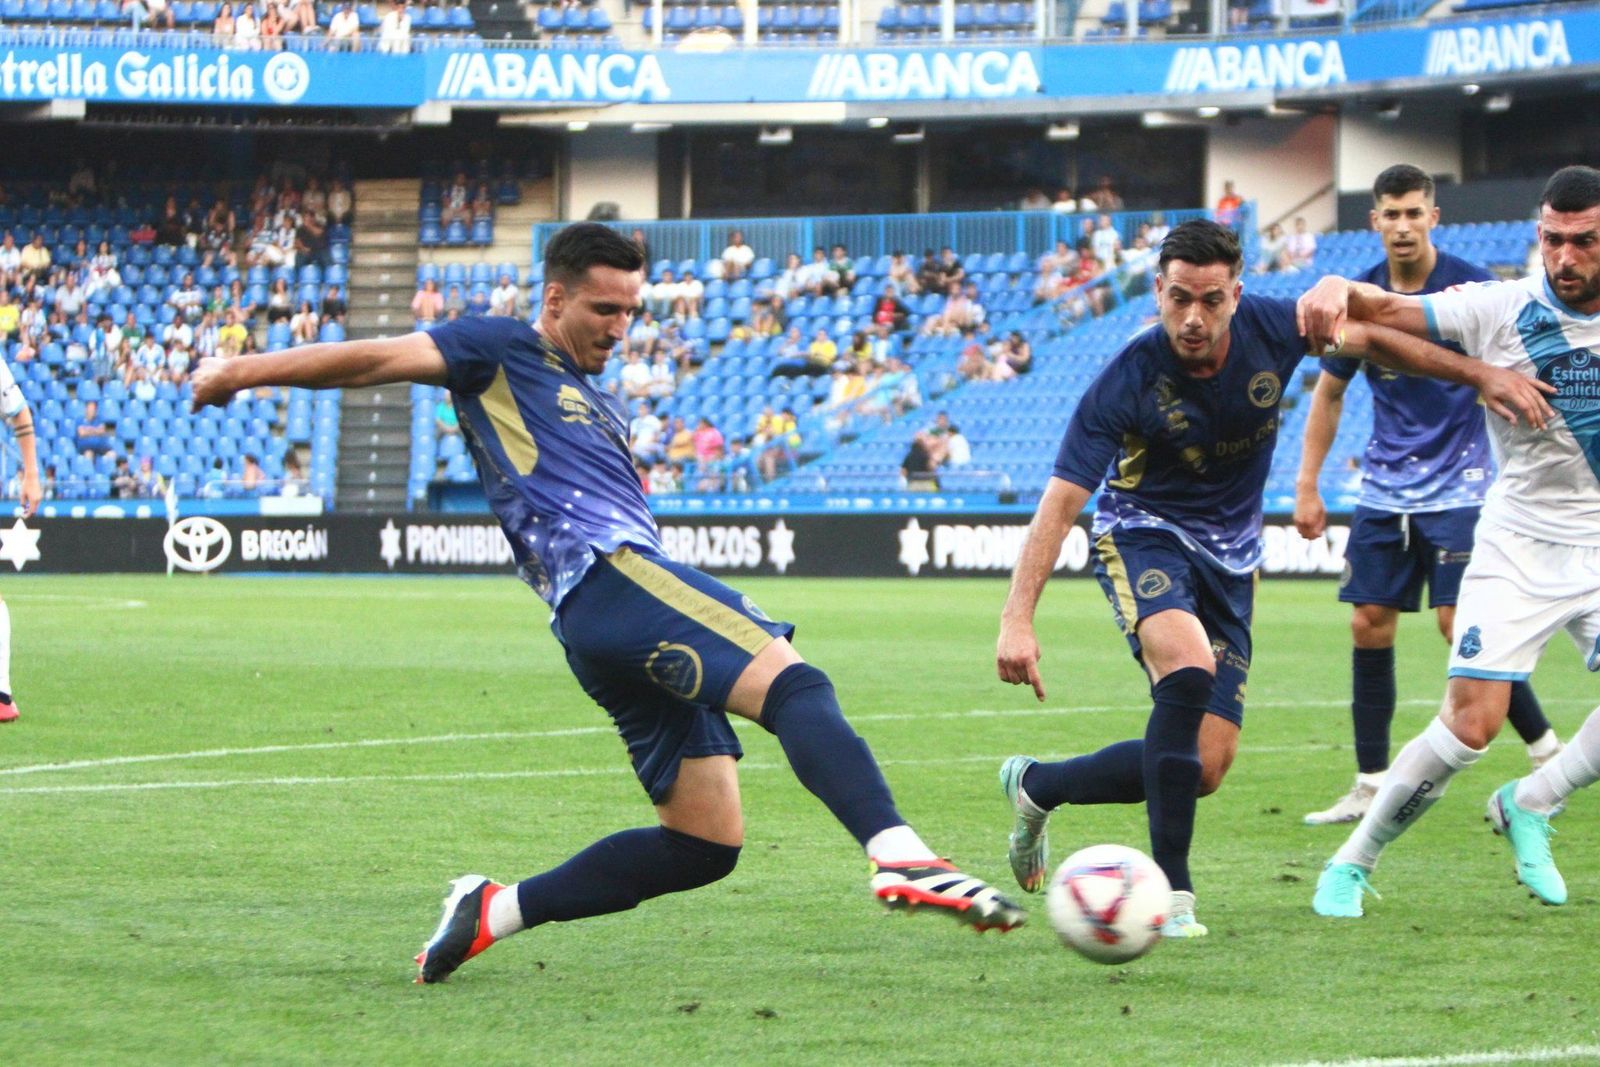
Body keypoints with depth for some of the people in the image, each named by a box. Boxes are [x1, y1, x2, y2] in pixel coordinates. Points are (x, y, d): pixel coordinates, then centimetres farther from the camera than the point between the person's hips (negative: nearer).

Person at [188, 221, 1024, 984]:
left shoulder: (599, 409, 33)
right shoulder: (505, 355, 11)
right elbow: (381, 358, 4)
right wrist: (246, 371, 1)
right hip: (610, 575, -9)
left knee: (705, 843, 3)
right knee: (795, 683, -28)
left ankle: (491, 913, 10)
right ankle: (901, 856, -49)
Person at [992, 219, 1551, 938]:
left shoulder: (1271, 329, -15)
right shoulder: (1128, 380, -24)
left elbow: (1366, 337, 6)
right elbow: (1061, 501, -25)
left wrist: (1480, 374, 3)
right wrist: (1018, 618, -35)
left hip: (1229, 557, 5)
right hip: (1144, 535, -4)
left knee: (1205, 768, -2)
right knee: (1189, 670, -36)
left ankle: (1035, 785, 22)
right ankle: (1170, 889, -28)